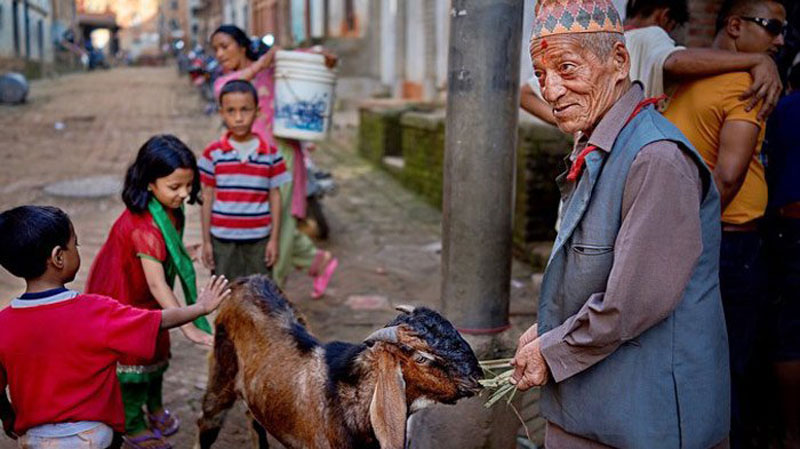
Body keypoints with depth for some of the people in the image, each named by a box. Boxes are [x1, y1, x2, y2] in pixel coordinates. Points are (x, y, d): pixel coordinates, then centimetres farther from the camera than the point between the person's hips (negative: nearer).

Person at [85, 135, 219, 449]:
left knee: (156, 349, 21)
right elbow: (157, 285, -41)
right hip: (120, 300, -8)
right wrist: (190, 328, -44)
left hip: (146, 299, 8)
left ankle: (155, 408, 44)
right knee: (132, 358, 6)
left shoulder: (170, 210, -10)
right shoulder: (144, 227, -38)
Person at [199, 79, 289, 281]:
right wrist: (206, 241, 3)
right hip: (223, 240, 0)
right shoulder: (213, 153, -3)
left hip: (259, 240, 0)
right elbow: (207, 198, 2)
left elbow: (275, 197, 3)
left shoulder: (270, 153, -2)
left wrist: (274, 239, 1)